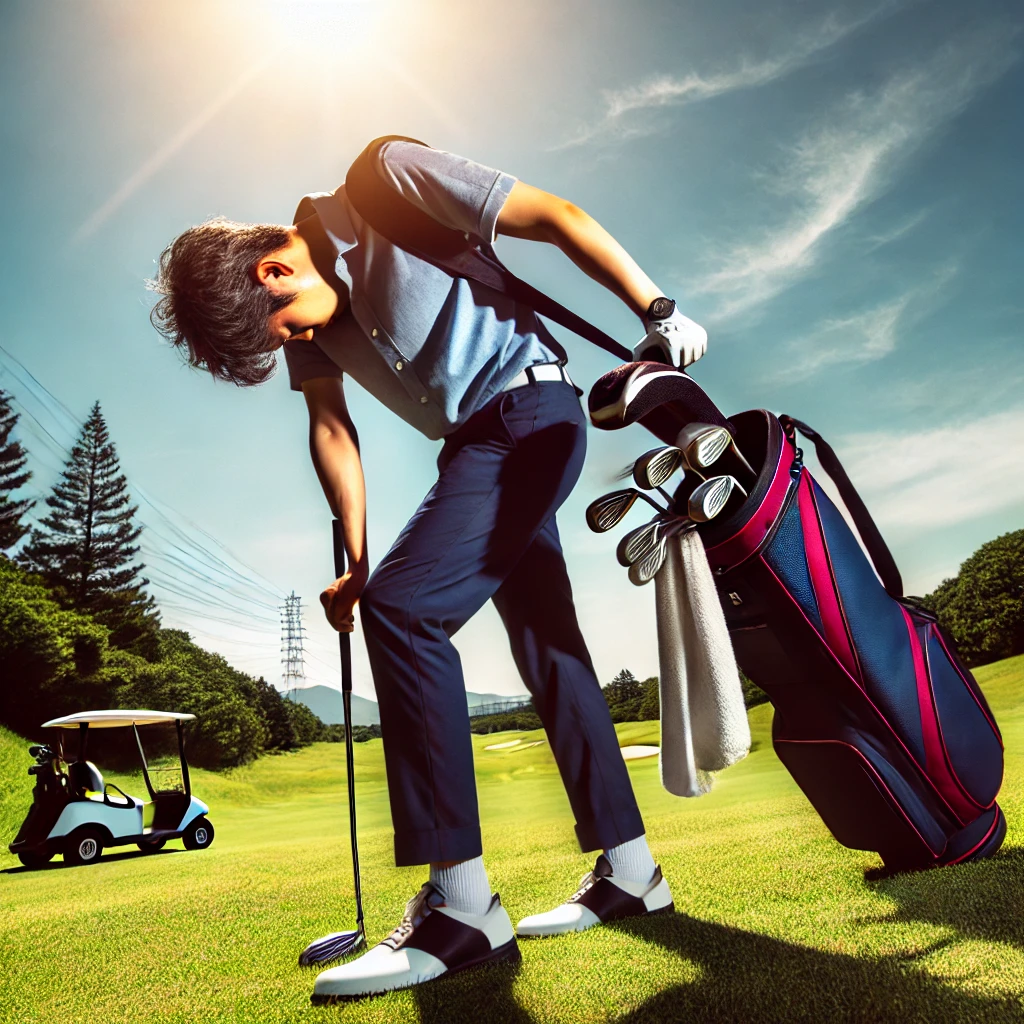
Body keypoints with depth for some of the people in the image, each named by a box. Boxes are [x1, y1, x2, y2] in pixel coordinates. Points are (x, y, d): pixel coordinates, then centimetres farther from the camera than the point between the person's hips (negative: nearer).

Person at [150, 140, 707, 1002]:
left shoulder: (390, 184, -13)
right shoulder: (303, 311, 7)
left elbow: (558, 216, -13)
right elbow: (332, 429, 9)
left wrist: (659, 312, -14)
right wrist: (356, 561, 4)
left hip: (530, 411, -9)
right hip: (476, 447, 9)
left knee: (404, 606, -21)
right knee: (548, 649, 8)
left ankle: (463, 907, -18)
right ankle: (630, 872, 20)